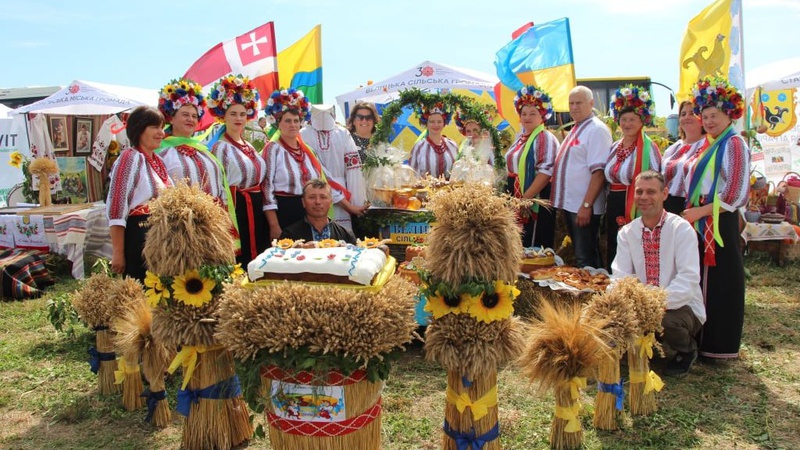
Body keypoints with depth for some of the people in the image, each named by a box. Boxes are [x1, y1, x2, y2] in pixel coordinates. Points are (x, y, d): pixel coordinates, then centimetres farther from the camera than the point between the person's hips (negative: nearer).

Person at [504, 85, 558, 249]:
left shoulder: (545, 138, -10)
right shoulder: (521, 138, 15)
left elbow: (546, 171, -21)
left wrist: (525, 198, -23)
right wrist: (512, 197, 12)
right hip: (517, 200, 8)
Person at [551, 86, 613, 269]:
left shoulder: (597, 130, -13)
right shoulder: (575, 129, 15)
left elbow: (599, 172, -21)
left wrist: (586, 205, -24)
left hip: (583, 207, -9)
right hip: (569, 204, 9)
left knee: (585, 260, -3)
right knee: (579, 254, 17)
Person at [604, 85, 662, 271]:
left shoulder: (648, 148, -9)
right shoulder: (614, 148, 12)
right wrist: (609, 205, 15)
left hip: (636, 212, -7)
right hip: (613, 209, 7)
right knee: (613, 260, 14)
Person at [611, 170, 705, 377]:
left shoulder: (681, 229, -12)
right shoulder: (627, 232, 2)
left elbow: (688, 280, -22)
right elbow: (619, 276, -4)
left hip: (681, 307, -4)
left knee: (664, 319, -36)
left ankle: (686, 351, 2)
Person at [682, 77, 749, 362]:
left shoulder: (733, 144, -8)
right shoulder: (706, 145, 17)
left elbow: (736, 195, -15)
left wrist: (698, 212, -16)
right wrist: (690, 212, 10)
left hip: (719, 222, -8)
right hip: (698, 222, 8)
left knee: (719, 283, -1)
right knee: (701, 282, 11)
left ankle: (720, 346, 9)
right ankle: (703, 338, 21)